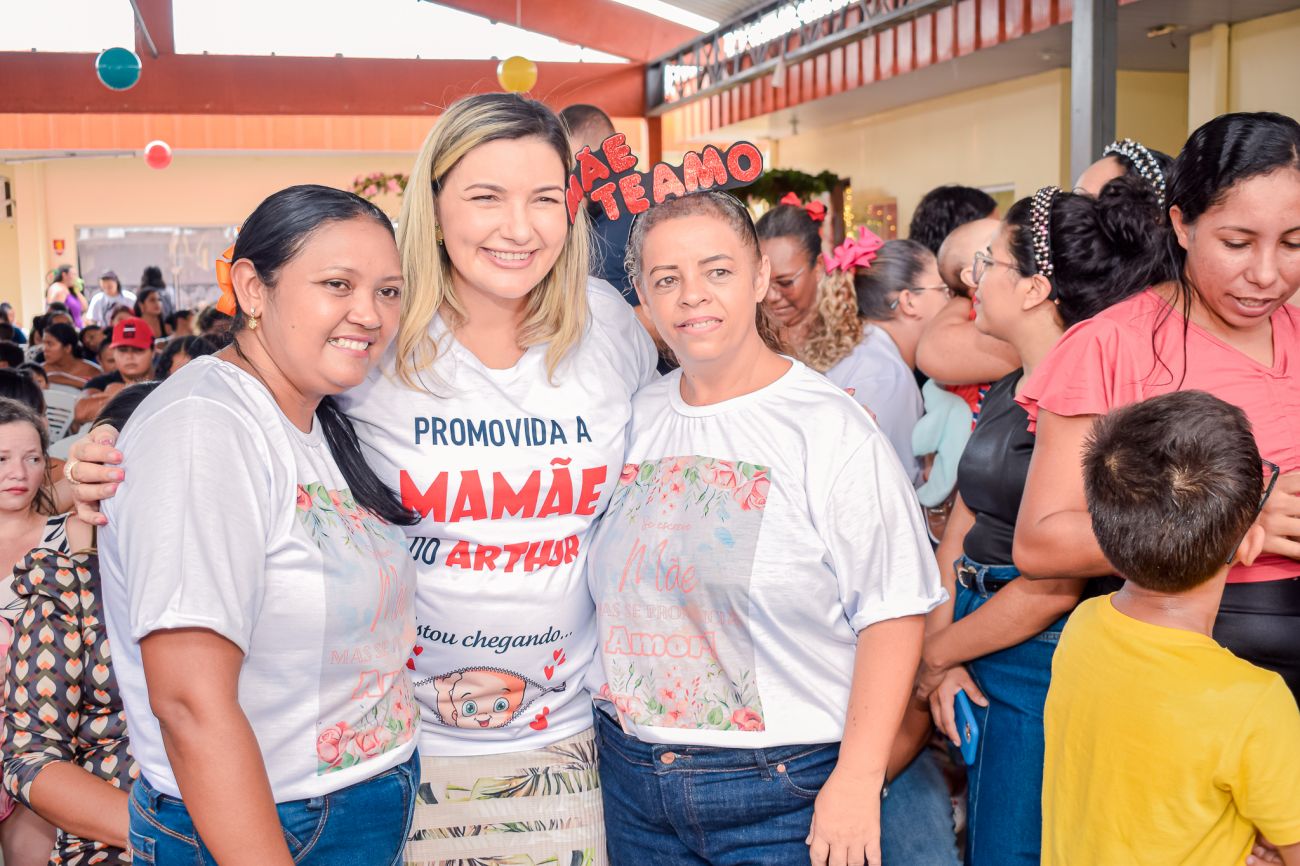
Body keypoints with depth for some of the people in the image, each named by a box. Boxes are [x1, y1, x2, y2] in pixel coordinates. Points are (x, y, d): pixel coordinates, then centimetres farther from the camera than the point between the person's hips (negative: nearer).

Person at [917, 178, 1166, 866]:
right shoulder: (1006, 390, 9)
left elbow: (1054, 584, -21)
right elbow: (961, 526, 8)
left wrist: (934, 654, -9)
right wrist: (941, 653, -4)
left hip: (1040, 663, -8)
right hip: (974, 655, 8)